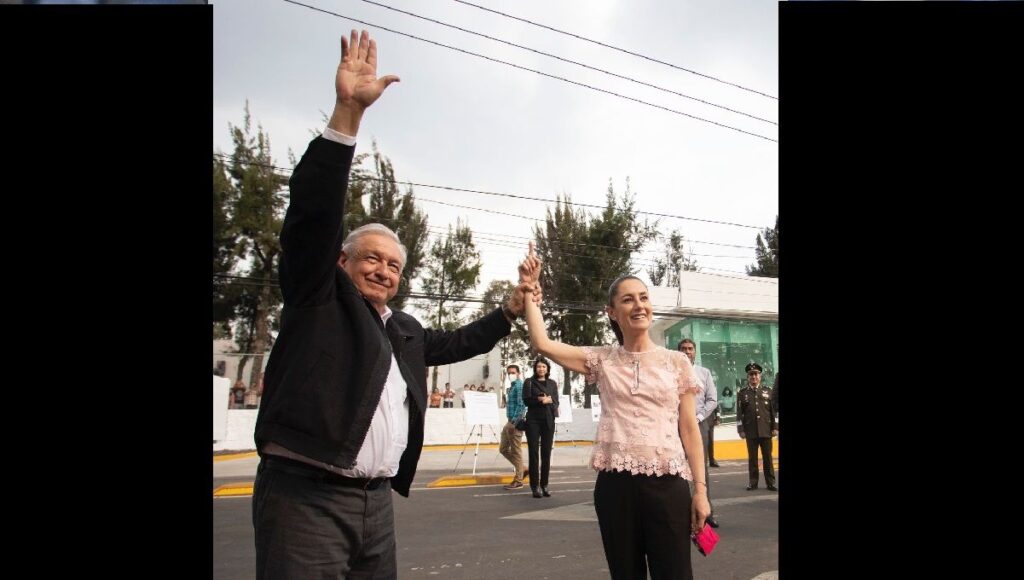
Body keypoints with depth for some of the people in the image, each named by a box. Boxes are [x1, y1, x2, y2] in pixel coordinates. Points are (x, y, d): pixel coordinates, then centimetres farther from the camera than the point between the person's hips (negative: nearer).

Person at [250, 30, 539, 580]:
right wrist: (347, 111, -19)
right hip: (303, 494, -7)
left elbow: (458, 342, 37)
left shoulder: (405, 331, 20)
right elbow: (315, 208, -12)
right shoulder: (320, 297, 1)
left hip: (377, 502, 7)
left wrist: (511, 308, 29)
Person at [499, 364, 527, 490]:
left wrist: (514, 422, -23)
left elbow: (521, 405, -20)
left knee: (516, 451, -4)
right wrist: (510, 422, 18)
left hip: (516, 423, -10)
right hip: (510, 422, 10)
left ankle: (518, 480, 3)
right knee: (503, 449, 14)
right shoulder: (512, 386, 18)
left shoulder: (519, 386, -11)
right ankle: (522, 469, 22)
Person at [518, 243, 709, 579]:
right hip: (615, 482, 1)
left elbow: (689, 429, 5)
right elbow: (541, 343, -3)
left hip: (667, 482, -1)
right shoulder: (601, 360, 6)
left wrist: (700, 489, 0)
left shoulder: (677, 362, 5)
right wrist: (529, 288, -3)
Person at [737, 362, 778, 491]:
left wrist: (775, 428, 1)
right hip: (751, 431, 0)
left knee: (768, 457, 3)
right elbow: (739, 413, 3)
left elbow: (773, 411, 7)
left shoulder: (768, 391, 8)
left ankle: (771, 483, 9)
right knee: (752, 458, 3)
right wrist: (741, 430, -3)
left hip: (766, 431, 0)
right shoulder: (742, 393, 6)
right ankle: (753, 482, 10)